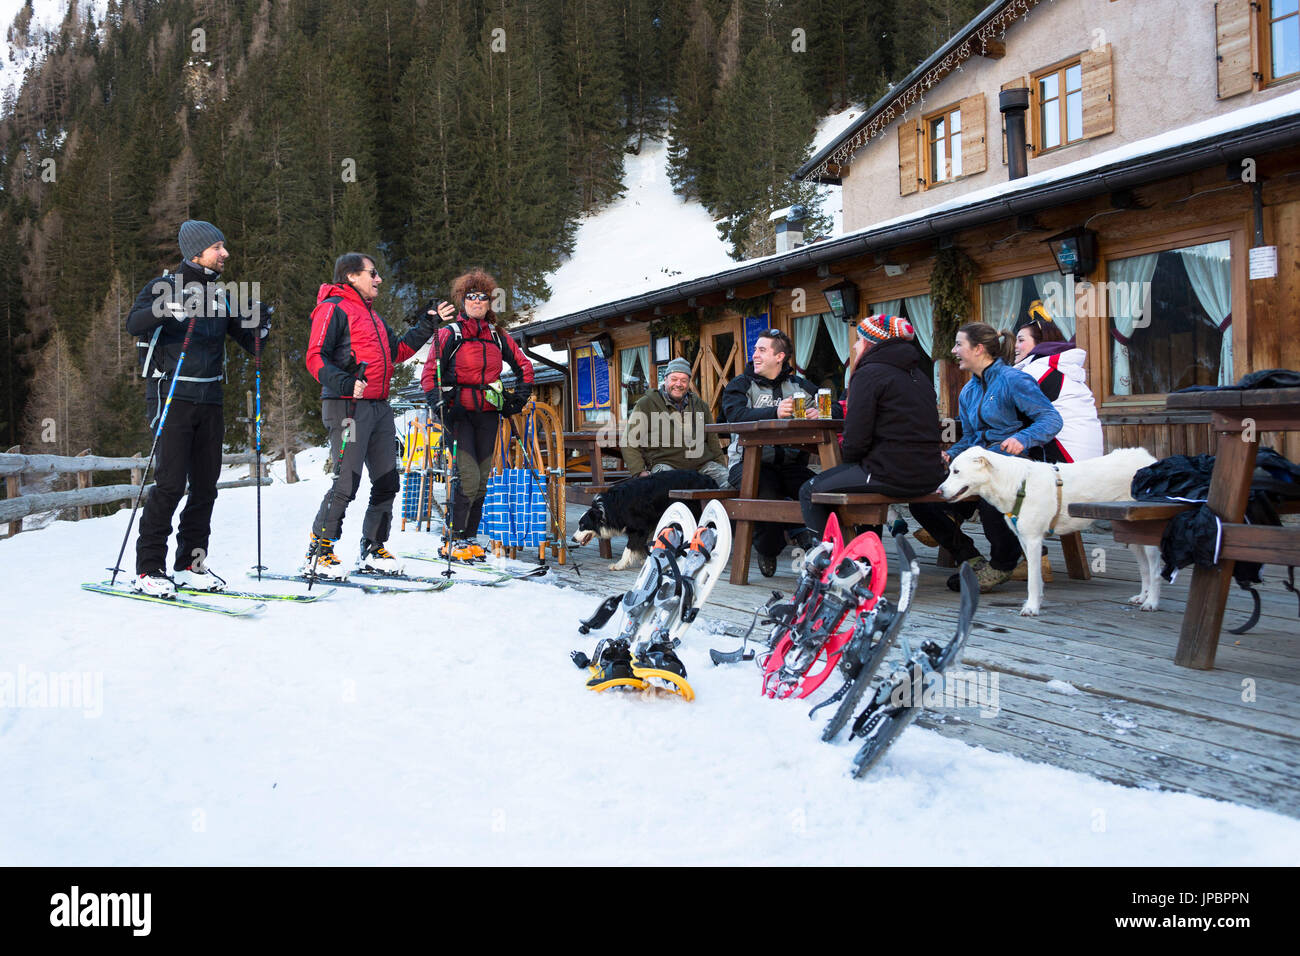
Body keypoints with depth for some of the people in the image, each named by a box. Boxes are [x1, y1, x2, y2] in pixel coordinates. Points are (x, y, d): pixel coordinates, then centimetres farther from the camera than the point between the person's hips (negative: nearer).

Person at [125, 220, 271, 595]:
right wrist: (170, 308, -33)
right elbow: (134, 324, -17)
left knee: (205, 486, 5)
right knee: (170, 483, -11)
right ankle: (148, 569, -4)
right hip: (172, 397, -6)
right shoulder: (165, 286, -1)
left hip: (209, 400, 6)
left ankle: (191, 564, 14)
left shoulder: (219, 296, 16)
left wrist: (259, 327, -2)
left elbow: (248, 341, 19)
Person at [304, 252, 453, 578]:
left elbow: (398, 351, 29)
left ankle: (372, 551, 19)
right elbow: (315, 358, -13)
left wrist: (428, 325, 26)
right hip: (348, 406, -9)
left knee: (387, 483, 8)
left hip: (379, 407, 9)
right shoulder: (333, 308, -4)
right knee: (346, 483, -13)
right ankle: (318, 554, -3)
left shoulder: (371, 316, 25)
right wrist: (345, 383, -28)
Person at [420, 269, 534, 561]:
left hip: (488, 415, 4)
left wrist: (518, 400, 11)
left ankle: (470, 538, 13)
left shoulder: (498, 336, 11)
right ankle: (456, 540, -6)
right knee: (468, 477, -15)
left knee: (482, 480, 5)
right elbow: (430, 374, -1)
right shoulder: (449, 334, 0)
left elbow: (524, 367, 21)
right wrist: (439, 405, -14)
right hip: (460, 413, -4)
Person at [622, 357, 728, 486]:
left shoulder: (700, 405, 21)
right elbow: (630, 444, 4)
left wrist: (721, 466, 16)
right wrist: (639, 472, -10)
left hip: (703, 464, 4)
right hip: (665, 463, -4)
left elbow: (712, 439, 29)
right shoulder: (645, 405, 6)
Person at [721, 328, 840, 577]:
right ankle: (767, 553, -6)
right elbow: (737, 415, -13)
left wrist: (821, 413, -16)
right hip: (749, 461, -2)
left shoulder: (799, 385, 17)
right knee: (765, 493, -33)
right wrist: (775, 412, -30)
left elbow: (838, 411, 10)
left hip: (790, 462, 2)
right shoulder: (740, 385, 9)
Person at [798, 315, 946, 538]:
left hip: (893, 476, -9)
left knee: (809, 492, 4)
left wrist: (844, 452, 9)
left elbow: (855, 442, -15)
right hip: (930, 476, 9)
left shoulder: (868, 374, -8)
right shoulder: (919, 375, 18)